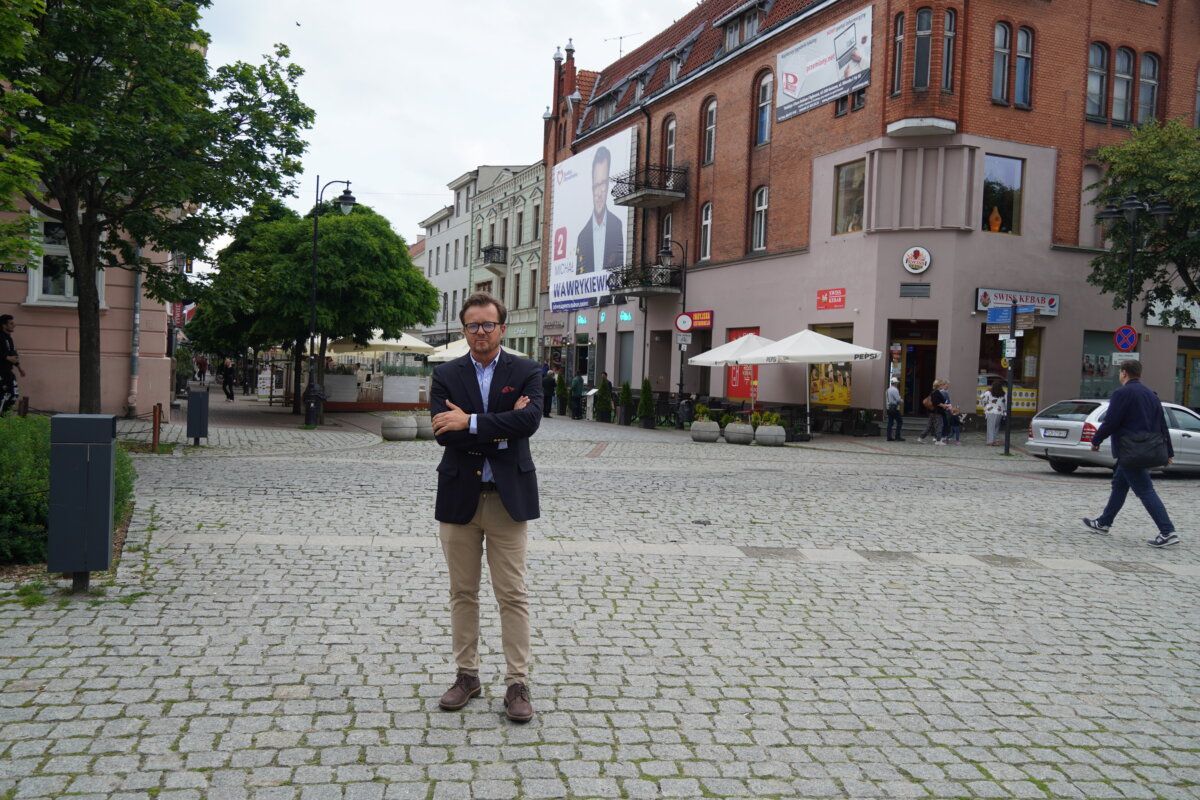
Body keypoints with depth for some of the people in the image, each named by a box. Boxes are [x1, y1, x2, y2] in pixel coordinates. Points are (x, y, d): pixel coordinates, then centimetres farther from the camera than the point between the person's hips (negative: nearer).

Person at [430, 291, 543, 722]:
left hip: (508, 497, -2)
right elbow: (444, 432, -11)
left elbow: (529, 420, -18)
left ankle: (517, 683, 12)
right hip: (459, 496, 2)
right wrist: (500, 431, -16)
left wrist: (470, 422, -20)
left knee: (513, 594, 3)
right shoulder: (446, 375, 3)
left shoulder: (526, 372, 0)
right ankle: (467, 675, 26)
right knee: (463, 593, 12)